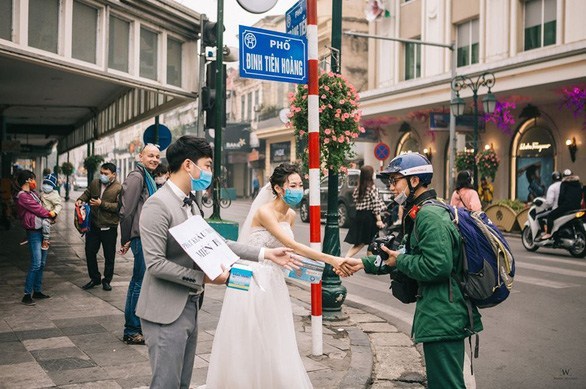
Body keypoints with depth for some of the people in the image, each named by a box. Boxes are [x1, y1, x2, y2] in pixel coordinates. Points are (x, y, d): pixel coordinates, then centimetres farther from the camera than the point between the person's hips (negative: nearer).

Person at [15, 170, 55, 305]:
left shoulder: (33, 193, 15)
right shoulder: (22, 196, -13)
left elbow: (40, 207, 20)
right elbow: (38, 209, -12)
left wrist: (51, 213, 0)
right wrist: (50, 214, 4)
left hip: (42, 230, 9)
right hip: (33, 232, -9)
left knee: (42, 263, 12)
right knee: (36, 264, -13)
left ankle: (37, 291, 20)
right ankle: (27, 294, -8)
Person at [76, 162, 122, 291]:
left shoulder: (119, 188, -12)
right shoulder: (94, 183, 5)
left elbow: (119, 206, -19)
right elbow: (86, 193, 17)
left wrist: (102, 204, -23)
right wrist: (80, 199, -5)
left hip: (109, 228, -4)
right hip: (93, 225, 5)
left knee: (109, 256, 7)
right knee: (90, 252, 10)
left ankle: (107, 281, 23)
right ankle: (94, 278, 26)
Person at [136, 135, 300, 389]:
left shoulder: (190, 204, 11)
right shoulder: (157, 205, -18)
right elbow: (155, 263, -23)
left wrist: (265, 253, 9)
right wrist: (203, 277, -18)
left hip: (189, 307, 9)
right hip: (166, 311, -9)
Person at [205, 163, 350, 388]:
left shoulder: (290, 215, 5)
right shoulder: (264, 212, -19)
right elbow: (292, 245, -27)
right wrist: (331, 260, -30)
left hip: (273, 282, 7)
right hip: (253, 280, -7)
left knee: (273, 343, 10)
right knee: (249, 343, 3)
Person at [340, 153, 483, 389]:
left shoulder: (429, 216, -17)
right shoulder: (420, 213, 17)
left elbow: (438, 266, -27)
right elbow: (408, 255, 23)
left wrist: (400, 261, -12)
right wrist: (364, 263, 16)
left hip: (442, 318, -11)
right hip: (443, 316, 11)